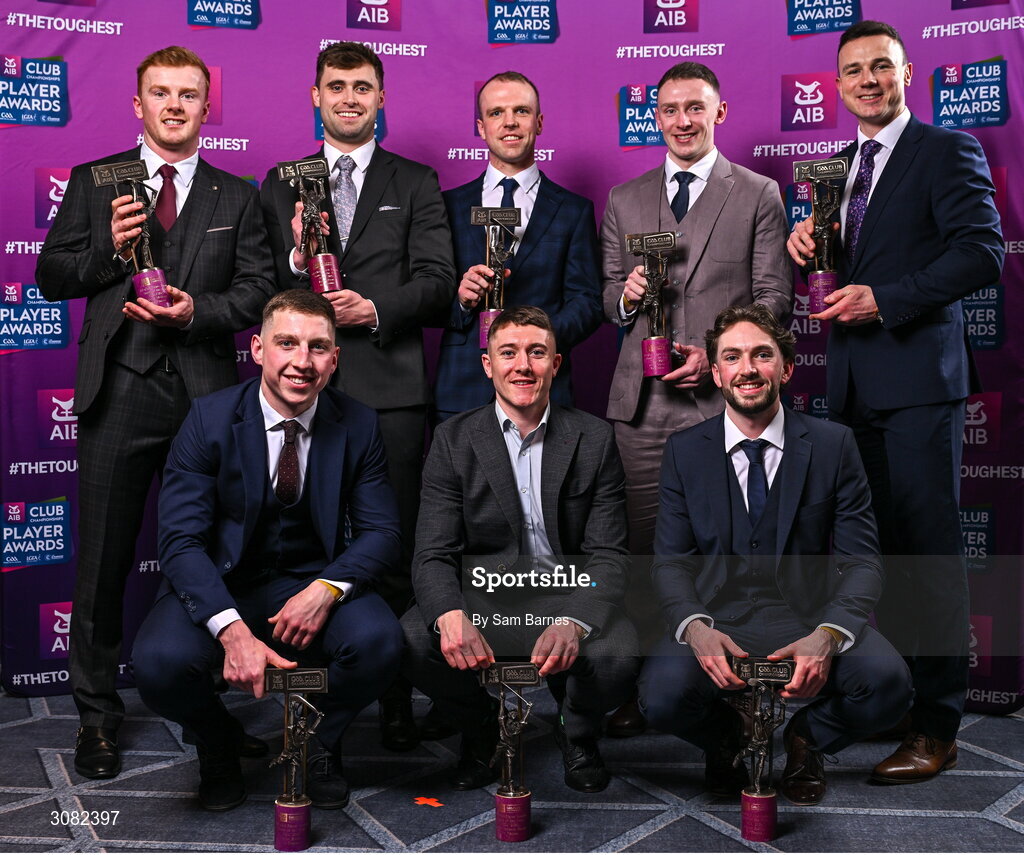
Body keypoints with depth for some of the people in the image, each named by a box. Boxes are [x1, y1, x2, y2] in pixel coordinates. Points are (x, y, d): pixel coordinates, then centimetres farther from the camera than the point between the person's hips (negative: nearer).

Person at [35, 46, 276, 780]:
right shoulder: (94, 183, 10)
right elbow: (52, 278, 7)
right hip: (120, 392, 0)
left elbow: (260, 291, 3)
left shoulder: (237, 198, 11)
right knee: (103, 561, 5)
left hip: (209, 394, 1)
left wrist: (197, 311, -14)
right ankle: (98, 718, 19)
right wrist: (107, 249, -10)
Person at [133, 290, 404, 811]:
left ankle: (319, 741, 6)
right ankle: (218, 744, 8)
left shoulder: (359, 426, -5)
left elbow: (380, 532, -3)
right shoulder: (209, 419, -11)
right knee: (160, 662, -30)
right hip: (220, 587, -1)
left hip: (311, 586, 1)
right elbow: (181, 541, -17)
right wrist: (232, 630, -34)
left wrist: (327, 588, -25)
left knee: (378, 641, -29)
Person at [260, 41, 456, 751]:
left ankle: (396, 698, 10)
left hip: (390, 388, -1)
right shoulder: (281, 186, 15)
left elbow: (439, 282, 2)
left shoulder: (417, 184, 12)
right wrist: (299, 254, -10)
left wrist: (377, 308, -13)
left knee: (395, 551, 0)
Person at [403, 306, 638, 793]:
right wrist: (452, 618, -32)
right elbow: (433, 555, -7)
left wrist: (573, 624, -28)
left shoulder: (594, 439, 0)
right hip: (482, 599, 1)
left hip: (568, 600, 0)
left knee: (618, 653, -31)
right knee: (413, 640, -28)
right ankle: (480, 733, 7)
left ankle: (577, 734, 8)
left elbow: (607, 555, -6)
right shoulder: (454, 439, 0)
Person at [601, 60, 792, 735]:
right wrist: (625, 295, -6)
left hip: (720, 396, -2)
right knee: (646, 543, 2)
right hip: (641, 398, 3)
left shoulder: (759, 195, 7)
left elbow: (774, 298, 2)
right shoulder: (625, 200, 17)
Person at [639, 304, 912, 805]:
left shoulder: (833, 445, 3)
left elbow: (860, 558, -1)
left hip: (810, 619, 0)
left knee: (887, 681, -29)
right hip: (717, 622, 0)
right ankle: (726, 741, 9)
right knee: (664, 692, -31)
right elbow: (670, 558, 2)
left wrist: (827, 635, -21)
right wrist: (696, 628, -20)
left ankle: (806, 741, 7)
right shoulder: (684, 452, 5)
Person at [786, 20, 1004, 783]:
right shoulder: (841, 166, 20)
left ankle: (937, 727, 3)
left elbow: (983, 252, -13)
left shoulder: (948, 151, -2)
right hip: (854, 382, 7)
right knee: (871, 543, 10)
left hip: (919, 376, -7)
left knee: (928, 547, -4)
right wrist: (807, 246, 0)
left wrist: (883, 299, -18)